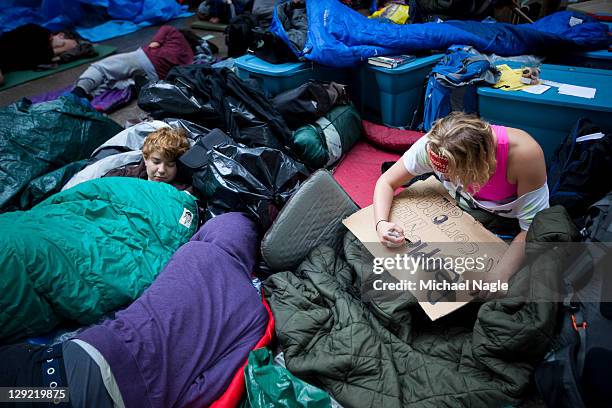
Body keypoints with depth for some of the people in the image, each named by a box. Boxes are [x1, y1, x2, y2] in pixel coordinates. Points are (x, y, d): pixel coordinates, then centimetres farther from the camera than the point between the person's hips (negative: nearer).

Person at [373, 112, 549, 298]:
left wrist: (502, 272, -43)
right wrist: (381, 224, -33)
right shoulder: (432, 145, -29)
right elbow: (386, 182, -15)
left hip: (513, 221, -3)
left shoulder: (524, 153, -36)